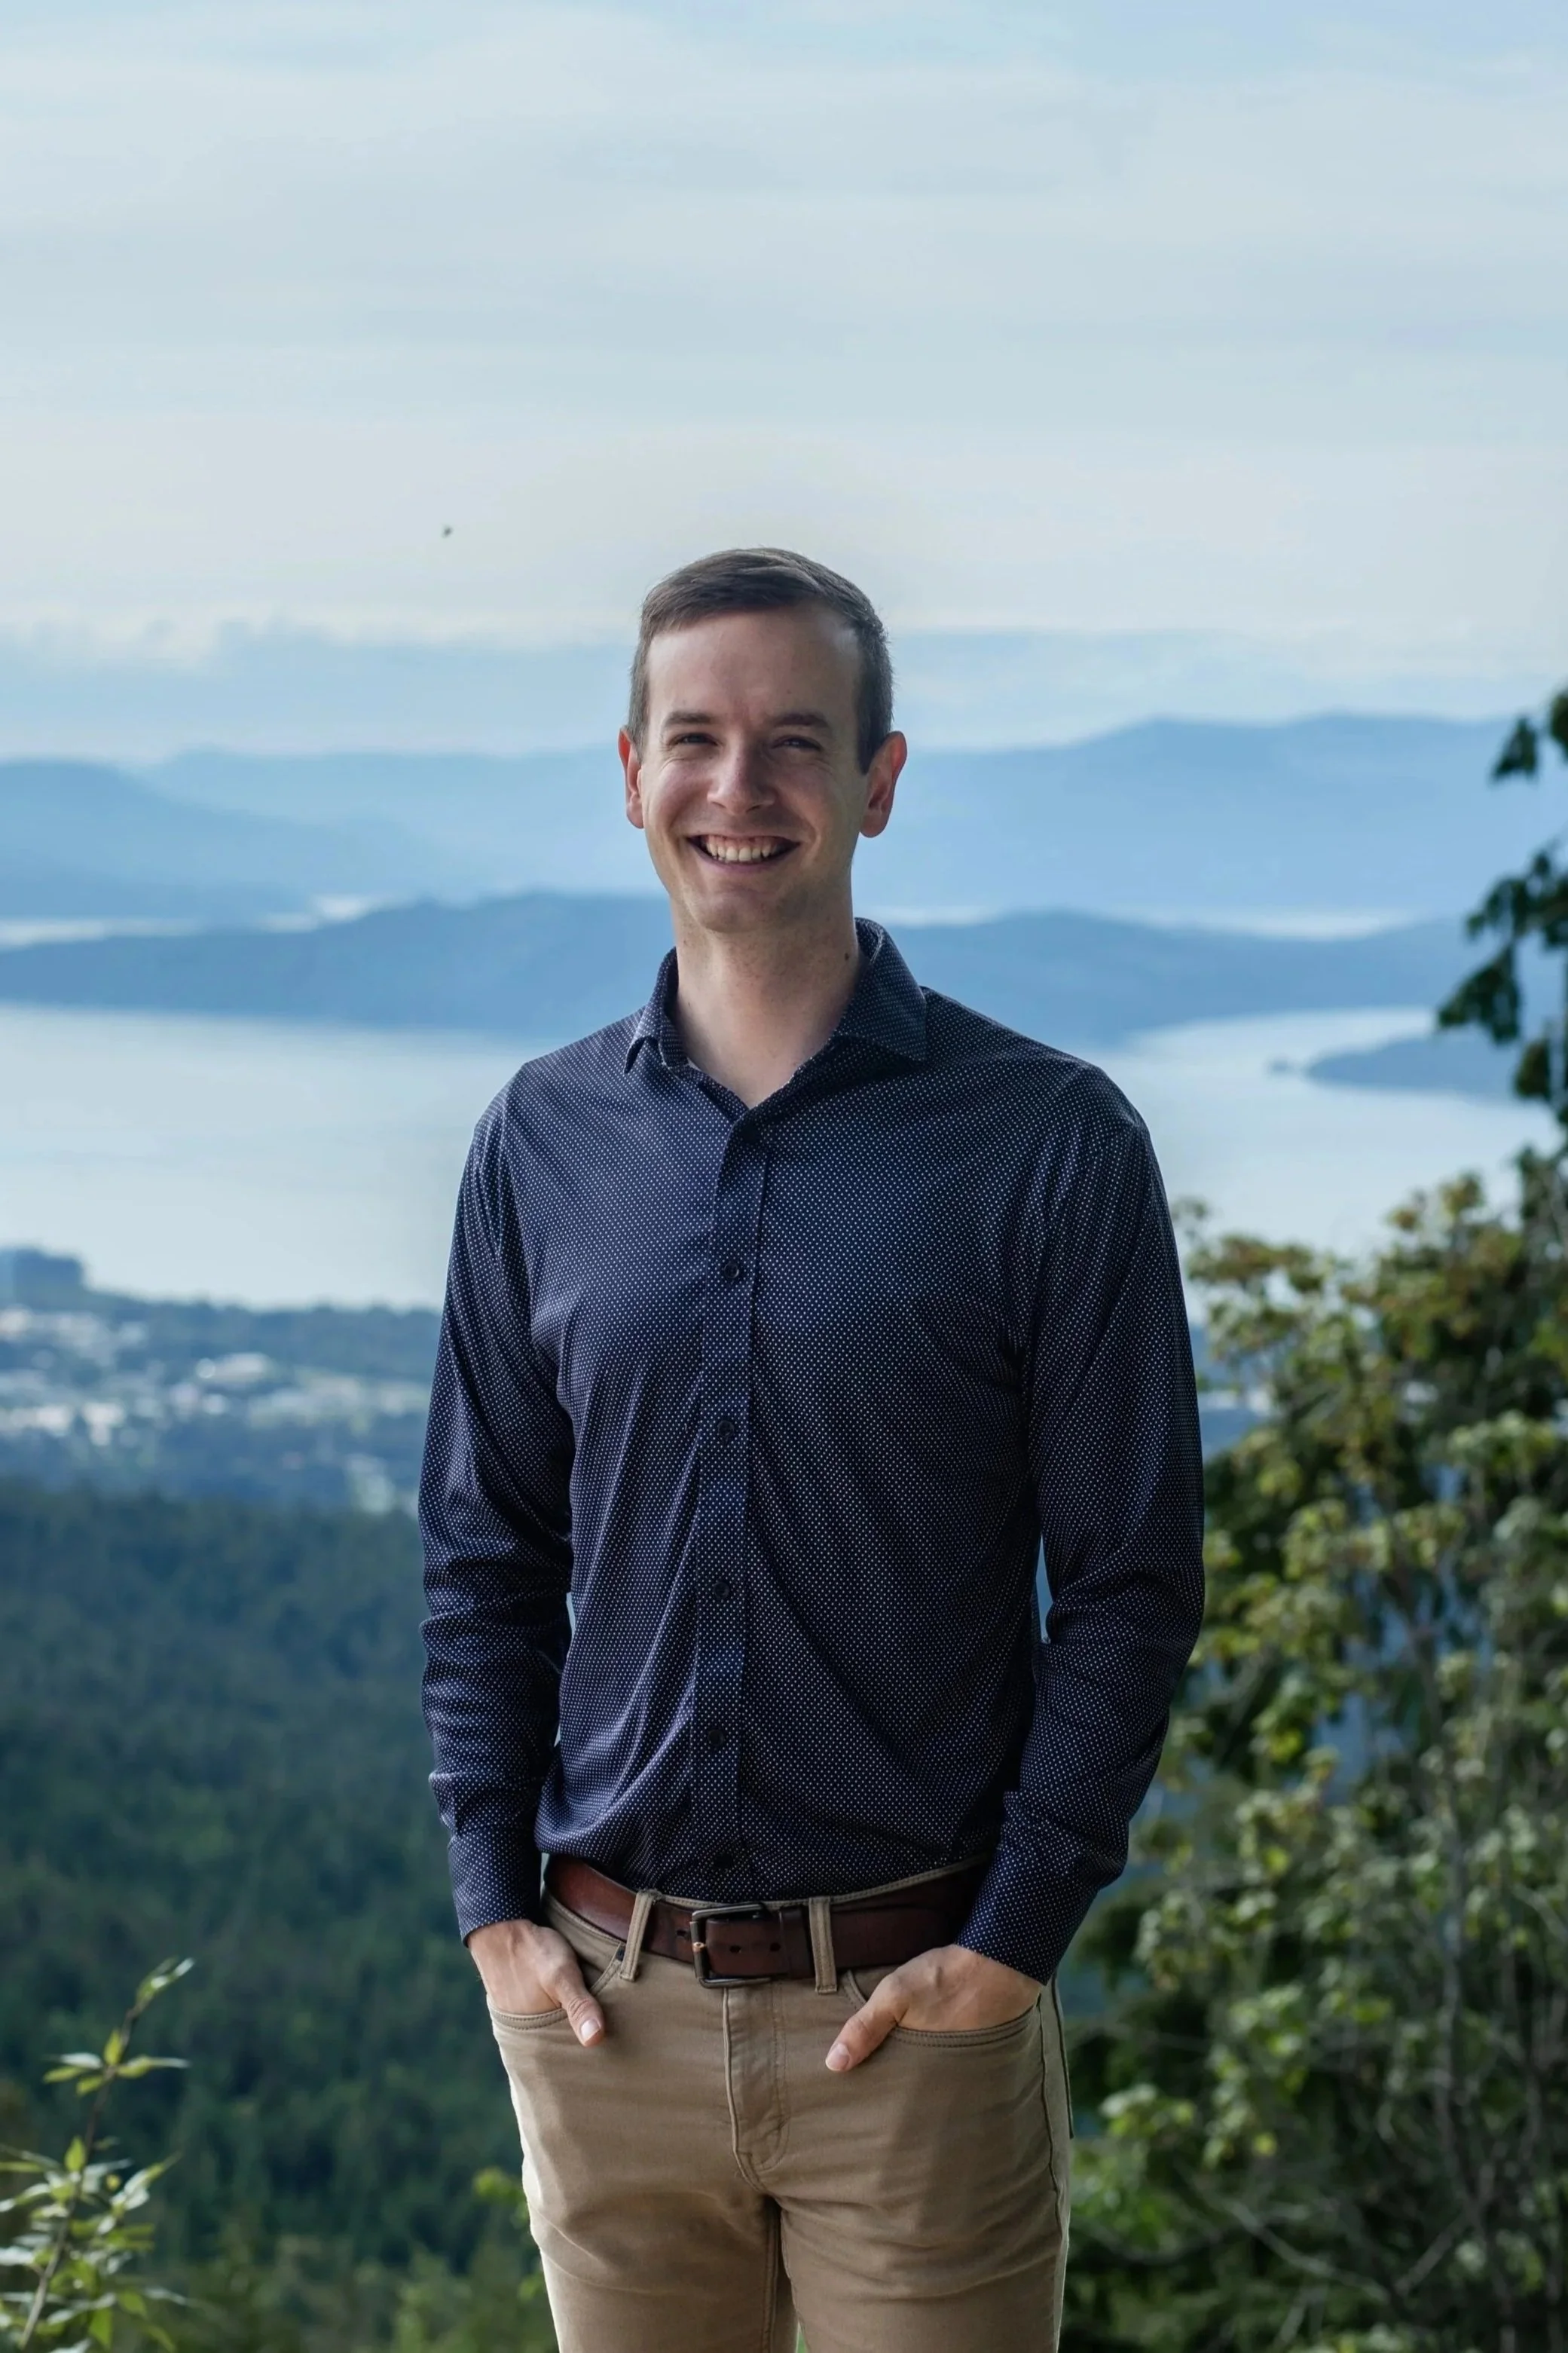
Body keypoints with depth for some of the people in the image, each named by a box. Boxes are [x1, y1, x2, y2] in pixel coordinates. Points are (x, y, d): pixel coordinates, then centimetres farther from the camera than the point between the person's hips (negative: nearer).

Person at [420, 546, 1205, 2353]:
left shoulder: (1052, 1145, -5)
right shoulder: (544, 1140, 6)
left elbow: (1130, 1584, -4)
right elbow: (483, 1556, 11)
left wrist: (1012, 1938, -10)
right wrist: (494, 1900, 2)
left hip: (916, 2012, -3)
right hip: (601, 1999, 3)